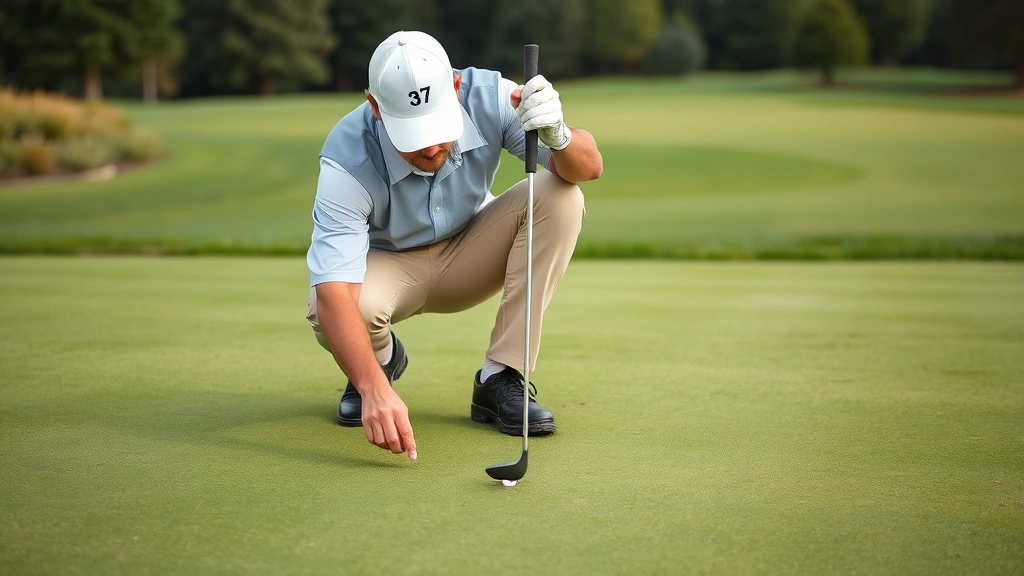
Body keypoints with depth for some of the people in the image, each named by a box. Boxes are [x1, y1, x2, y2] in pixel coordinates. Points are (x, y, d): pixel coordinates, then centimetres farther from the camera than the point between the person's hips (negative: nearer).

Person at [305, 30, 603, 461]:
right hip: (387, 266, -2)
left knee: (560, 197, -24)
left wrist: (558, 136, -52)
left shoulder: (488, 96, -26)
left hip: (468, 256, 3)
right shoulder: (347, 159, -33)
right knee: (328, 311, -36)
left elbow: (588, 167, -27)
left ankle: (500, 379, -18)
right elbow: (333, 291, -42)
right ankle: (381, 358, 4)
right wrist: (374, 388, -56)